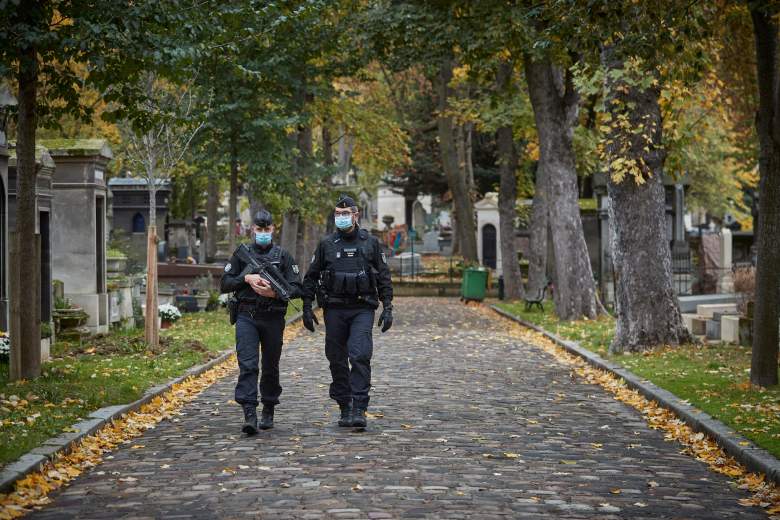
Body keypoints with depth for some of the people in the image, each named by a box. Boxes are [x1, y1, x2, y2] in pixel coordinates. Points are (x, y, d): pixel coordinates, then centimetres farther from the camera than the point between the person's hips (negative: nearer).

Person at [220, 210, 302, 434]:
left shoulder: (283, 256, 5)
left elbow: (297, 288, 0)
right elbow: (224, 285, 5)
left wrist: (274, 292, -17)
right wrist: (246, 278, -11)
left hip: (273, 318, 1)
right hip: (246, 317, 0)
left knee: (270, 367, 10)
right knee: (247, 365, -13)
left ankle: (268, 411, 26)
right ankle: (249, 414, -19)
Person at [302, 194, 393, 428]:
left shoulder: (370, 243, 4)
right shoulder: (326, 244, 6)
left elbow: (384, 277, 7)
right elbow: (311, 278, 10)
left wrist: (387, 308, 1)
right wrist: (307, 308, 4)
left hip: (362, 309, -2)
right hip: (334, 310, 2)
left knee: (360, 356, -16)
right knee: (337, 359, 5)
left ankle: (359, 409, -16)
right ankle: (344, 408, 16)